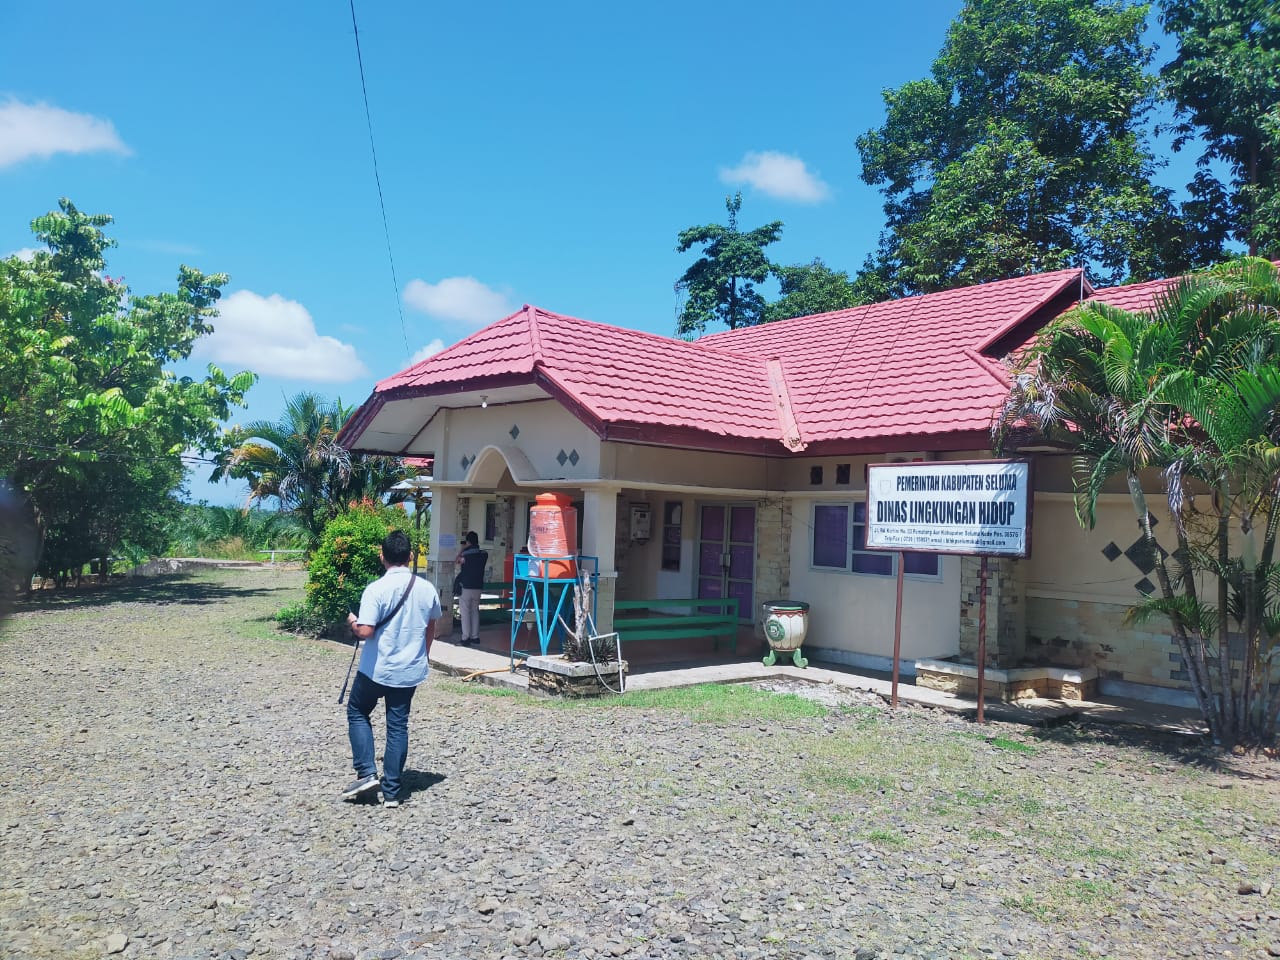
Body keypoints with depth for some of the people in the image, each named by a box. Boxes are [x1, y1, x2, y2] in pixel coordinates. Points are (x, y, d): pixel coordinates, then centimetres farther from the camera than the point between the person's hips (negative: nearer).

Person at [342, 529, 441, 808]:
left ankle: (367, 773, 10)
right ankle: (392, 791, 13)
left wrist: (353, 623, -2)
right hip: (410, 670, 4)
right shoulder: (427, 589, -1)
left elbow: (366, 631, -24)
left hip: (376, 669, -4)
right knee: (398, 726, 10)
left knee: (357, 713, 19)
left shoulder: (376, 589, -17)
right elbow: (431, 629, 12)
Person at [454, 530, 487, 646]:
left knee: (465, 612, 2)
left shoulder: (466, 555, -14)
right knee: (475, 611, 15)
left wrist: (462, 549, 9)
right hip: (478, 587, 5)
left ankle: (466, 638, 0)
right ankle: (475, 637, 16)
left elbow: (456, 561, 4)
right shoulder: (484, 555, -1)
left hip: (466, 587, -5)